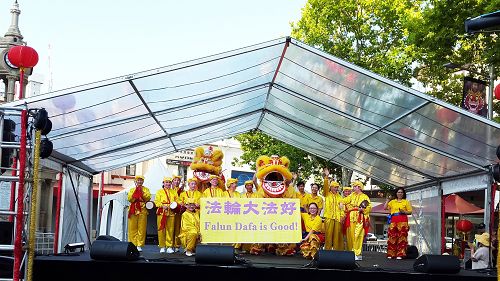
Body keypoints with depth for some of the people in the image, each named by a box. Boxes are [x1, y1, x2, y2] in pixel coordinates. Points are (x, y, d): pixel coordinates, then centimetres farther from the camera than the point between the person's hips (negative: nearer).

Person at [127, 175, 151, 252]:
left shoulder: (146, 189, 13)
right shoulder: (132, 190, 15)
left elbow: (148, 198, -3)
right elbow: (129, 199, 0)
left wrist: (142, 191, -7)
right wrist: (135, 191, -6)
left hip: (142, 210, -1)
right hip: (133, 210, 1)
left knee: (141, 228, -4)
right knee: (132, 228, -2)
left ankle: (139, 245, -2)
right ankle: (132, 244, 3)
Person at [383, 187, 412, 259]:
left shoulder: (406, 202, 11)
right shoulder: (392, 201, 18)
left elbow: (410, 212, 7)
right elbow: (385, 207, 8)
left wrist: (404, 212, -10)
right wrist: (387, 200, 4)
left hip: (402, 221, -2)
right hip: (393, 221, 2)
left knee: (401, 237, -8)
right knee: (392, 236, -3)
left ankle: (400, 254, -8)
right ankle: (391, 254, 0)